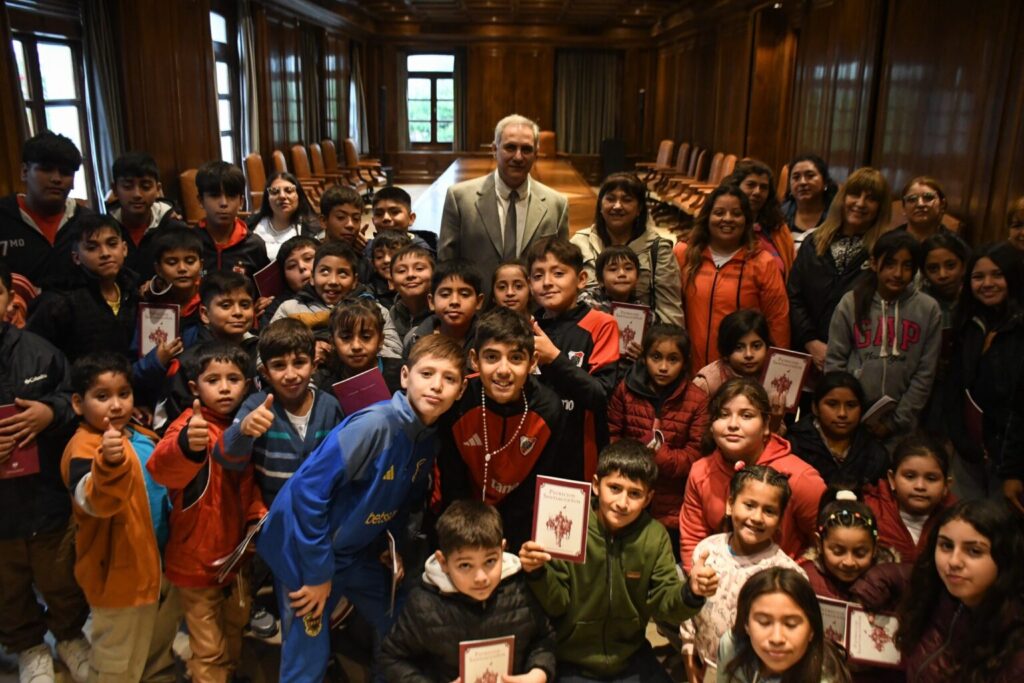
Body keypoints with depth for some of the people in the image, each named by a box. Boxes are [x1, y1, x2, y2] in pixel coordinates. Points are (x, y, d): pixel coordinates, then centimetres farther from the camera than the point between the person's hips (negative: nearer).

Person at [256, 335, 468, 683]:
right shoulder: (375, 424, -28)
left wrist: (396, 546, 0)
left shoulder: (429, 439, -4)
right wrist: (318, 570, -21)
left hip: (360, 552, 8)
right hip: (305, 550, -7)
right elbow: (309, 489, -28)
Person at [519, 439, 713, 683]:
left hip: (631, 658, 3)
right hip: (572, 663, -3)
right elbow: (555, 605, -12)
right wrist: (538, 573, -31)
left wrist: (690, 593, -27)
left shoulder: (655, 536, -8)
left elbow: (662, 602, -7)